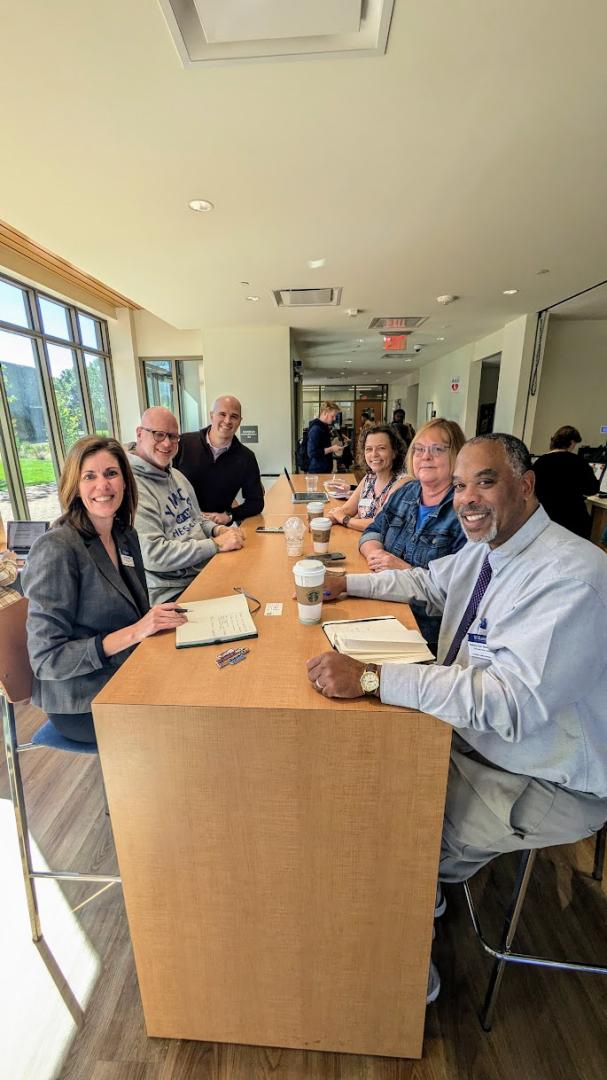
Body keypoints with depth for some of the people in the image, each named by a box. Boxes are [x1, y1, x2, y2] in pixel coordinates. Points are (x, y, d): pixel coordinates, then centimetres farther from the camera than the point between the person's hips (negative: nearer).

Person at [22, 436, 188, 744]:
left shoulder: (125, 536, 1)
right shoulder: (55, 549, -20)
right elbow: (46, 659, -19)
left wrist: (158, 619, -8)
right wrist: (134, 632, -28)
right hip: (84, 705, -6)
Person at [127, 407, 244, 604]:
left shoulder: (175, 475, 14)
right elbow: (152, 555, -22)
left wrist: (216, 529, 2)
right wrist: (216, 545, -19)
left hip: (207, 570, 9)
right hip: (174, 593, -8)